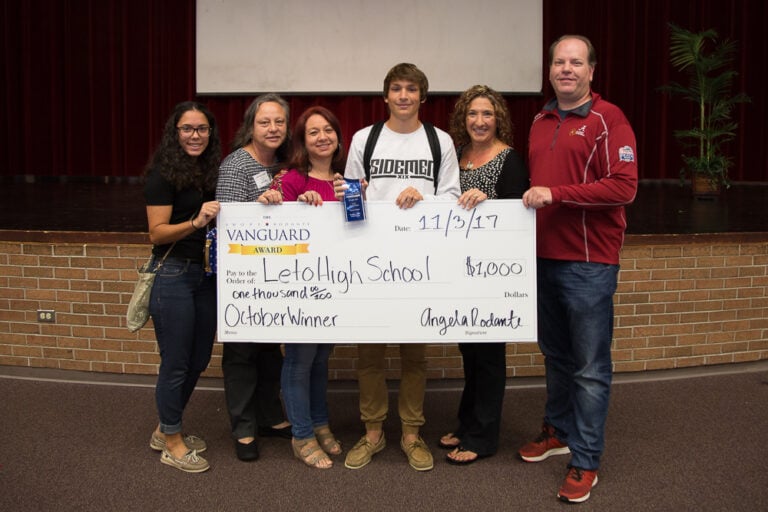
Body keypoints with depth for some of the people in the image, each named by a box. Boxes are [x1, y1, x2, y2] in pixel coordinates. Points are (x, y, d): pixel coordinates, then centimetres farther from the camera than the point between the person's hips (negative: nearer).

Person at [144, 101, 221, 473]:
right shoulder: (163, 174, -10)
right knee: (176, 364, 2)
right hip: (173, 276, -7)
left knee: (199, 358, 14)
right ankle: (172, 443, 20)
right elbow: (157, 233, -14)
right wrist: (195, 223, -29)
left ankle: (166, 430, 33)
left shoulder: (212, 171, 9)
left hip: (206, 275, 7)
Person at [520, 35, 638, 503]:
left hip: (589, 263, -6)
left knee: (590, 367, 1)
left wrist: (556, 194, -19)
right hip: (544, 257, 6)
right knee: (556, 354, 18)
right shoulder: (541, 122, 13)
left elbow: (624, 187, -16)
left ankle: (586, 461, 11)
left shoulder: (608, 120, -7)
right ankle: (559, 431, 36)